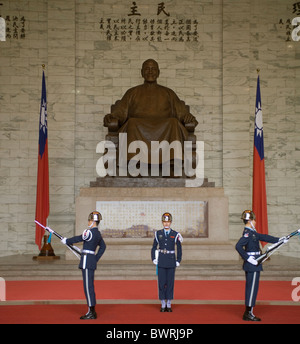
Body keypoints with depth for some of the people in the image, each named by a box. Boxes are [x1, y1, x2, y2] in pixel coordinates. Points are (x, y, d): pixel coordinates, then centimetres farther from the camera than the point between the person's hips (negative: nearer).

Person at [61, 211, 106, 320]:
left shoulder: (90, 232, -15)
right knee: (90, 286, 14)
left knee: (88, 286, -6)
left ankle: (91, 312, -3)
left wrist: (66, 241, 10)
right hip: (92, 261, 10)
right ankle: (92, 312, 18)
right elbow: (103, 247, 25)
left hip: (87, 261, -10)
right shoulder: (98, 233, 13)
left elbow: (78, 238, -5)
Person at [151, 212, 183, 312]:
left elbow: (179, 249, 2)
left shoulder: (175, 234, -1)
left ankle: (169, 305, 10)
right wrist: (154, 260, -1)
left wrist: (178, 261, -4)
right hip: (161, 261, 1)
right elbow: (154, 248, 8)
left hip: (171, 261, -1)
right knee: (161, 282, 1)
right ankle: (163, 305, 9)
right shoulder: (158, 234, 3)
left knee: (170, 282, 2)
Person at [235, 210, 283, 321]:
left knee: (251, 287, 12)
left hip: (252, 264, 10)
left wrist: (278, 240, 24)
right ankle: (248, 314, 1)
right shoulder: (248, 233, -17)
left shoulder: (251, 232, 13)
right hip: (252, 265, -10)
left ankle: (248, 313, 18)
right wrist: (248, 258, -24)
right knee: (252, 288, -4)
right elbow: (238, 246, -28)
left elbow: (263, 237, 23)